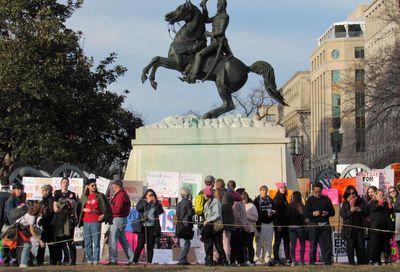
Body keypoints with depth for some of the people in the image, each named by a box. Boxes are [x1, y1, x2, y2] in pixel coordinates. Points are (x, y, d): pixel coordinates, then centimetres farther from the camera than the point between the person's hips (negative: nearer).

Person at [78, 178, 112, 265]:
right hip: (86, 222, 3)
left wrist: (103, 215, -4)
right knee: (87, 242, 5)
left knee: (96, 242, -7)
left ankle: (96, 260, -6)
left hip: (96, 221, -3)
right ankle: (89, 260, 10)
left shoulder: (100, 196, 5)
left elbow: (107, 207, 7)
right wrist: (84, 210, -2)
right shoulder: (84, 197, 13)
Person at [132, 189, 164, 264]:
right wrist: (147, 202, -12)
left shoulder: (157, 203, 10)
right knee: (140, 245, -5)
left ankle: (149, 262, 5)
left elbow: (160, 211, -4)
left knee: (150, 246, 2)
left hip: (152, 227, 1)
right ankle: (135, 261, -2)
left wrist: (155, 203, -9)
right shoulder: (142, 201, 9)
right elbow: (138, 208, -9)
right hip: (142, 227, -1)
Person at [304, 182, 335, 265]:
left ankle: (327, 261, 0)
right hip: (314, 225, -2)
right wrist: (313, 214, -18)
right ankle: (312, 261, 4)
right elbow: (305, 214, 0)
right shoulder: (310, 200, 5)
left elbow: (333, 212, 13)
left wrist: (327, 213, -9)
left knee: (326, 244, -3)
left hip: (325, 224, 2)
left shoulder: (326, 199, 11)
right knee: (313, 245, -1)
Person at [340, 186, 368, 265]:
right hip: (349, 227, -1)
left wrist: (360, 210, -12)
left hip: (359, 226, 1)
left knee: (361, 244, -2)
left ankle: (362, 261, 5)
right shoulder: (345, 203, 6)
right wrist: (350, 211, -16)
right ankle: (351, 261, 3)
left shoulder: (361, 201, 8)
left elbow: (366, 212, 5)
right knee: (350, 244, -2)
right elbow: (343, 215, -2)